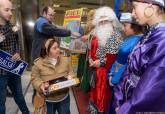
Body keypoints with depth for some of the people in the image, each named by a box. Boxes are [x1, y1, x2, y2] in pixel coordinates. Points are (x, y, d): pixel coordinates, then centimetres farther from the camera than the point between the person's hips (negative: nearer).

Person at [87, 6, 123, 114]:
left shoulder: (116, 35, -11)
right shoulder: (97, 34, 11)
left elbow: (115, 55, -18)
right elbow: (91, 48, 17)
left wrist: (101, 63, -16)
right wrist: (90, 58, 0)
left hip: (107, 70, -7)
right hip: (95, 69, 7)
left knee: (104, 95, 2)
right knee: (94, 92, 19)